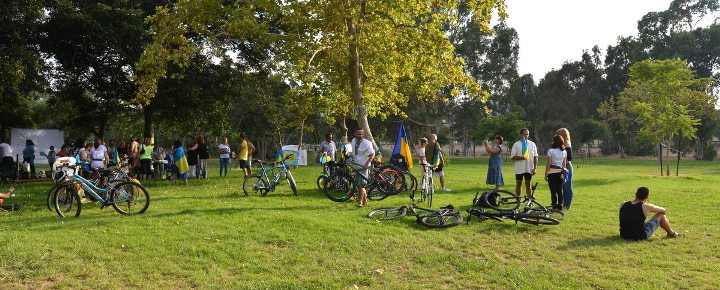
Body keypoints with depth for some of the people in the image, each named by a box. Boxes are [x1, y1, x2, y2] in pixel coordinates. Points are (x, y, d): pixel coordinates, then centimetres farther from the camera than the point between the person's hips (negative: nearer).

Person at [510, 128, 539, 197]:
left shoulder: (532, 144, 5)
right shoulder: (516, 144, 0)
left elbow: (535, 157, 5)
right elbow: (513, 157, -5)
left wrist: (535, 168, -3)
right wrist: (522, 157, -21)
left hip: (529, 168, 1)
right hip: (519, 168, -1)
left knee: (528, 184, 8)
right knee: (518, 184, 6)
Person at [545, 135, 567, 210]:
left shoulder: (551, 150, -10)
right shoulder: (564, 151, 5)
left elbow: (548, 164, -10)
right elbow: (564, 164, 9)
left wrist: (546, 174, -3)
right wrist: (563, 173, 19)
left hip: (552, 172, -5)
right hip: (560, 173, 5)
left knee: (553, 190, 0)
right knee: (560, 190, 11)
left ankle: (554, 206, 1)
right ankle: (560, 205, 12)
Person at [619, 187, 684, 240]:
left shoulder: (623, 205, -4)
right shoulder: (646, 207, -14)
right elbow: (663, 211, 5)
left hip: (624, 235, 4)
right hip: (640, 237, -4)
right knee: (661, 215, 10)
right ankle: (671, 233, 34)